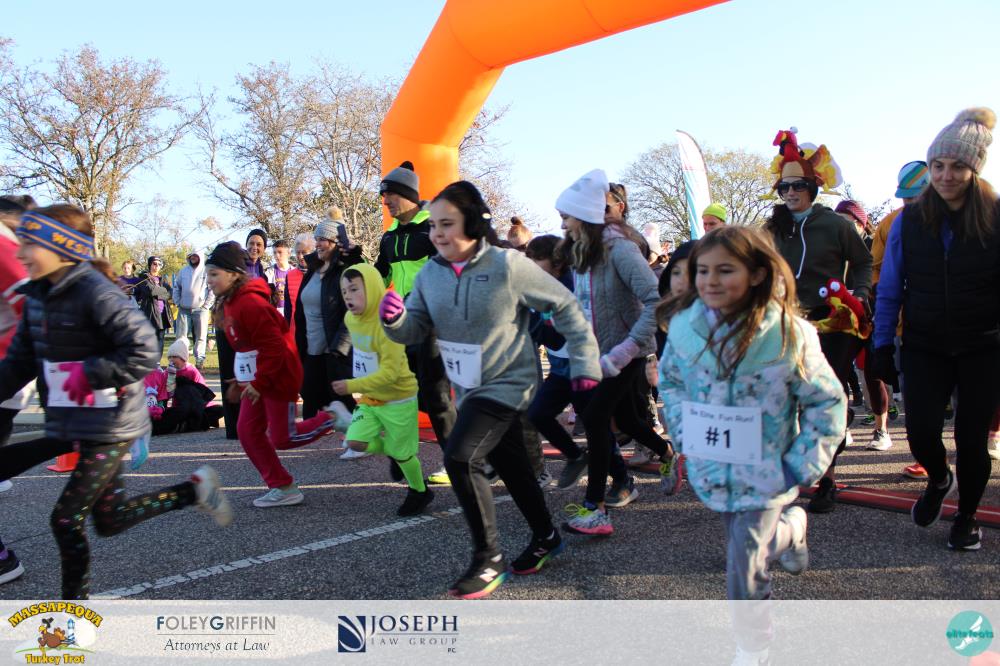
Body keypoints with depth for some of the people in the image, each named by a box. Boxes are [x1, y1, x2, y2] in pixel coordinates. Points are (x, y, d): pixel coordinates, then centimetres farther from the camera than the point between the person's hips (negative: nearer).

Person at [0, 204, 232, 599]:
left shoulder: (96, 293, -19)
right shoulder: (37, 296, 7)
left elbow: (144, 352, -22)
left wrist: (88, 373, -22)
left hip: (110, 429, -9)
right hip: (72, 425, 9)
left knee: (66, 518, -1)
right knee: (111, 519, 15)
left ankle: (75, 601, 19)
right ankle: (195, 490, 29)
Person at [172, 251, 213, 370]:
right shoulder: (183, 271, 10)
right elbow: (176, 287, 16)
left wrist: (207, 305, -8)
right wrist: (177, 302, 7)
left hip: (200, 309, -4)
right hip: (184, 309, 4)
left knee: (201, 336, 1)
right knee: (180, 336, 3)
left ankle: (199, 360, 6)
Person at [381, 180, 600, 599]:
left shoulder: (508, 266, -18)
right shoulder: (430, 273, -3)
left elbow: (565, 307, -10)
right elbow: (413, 331, -2)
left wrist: (584, 362, -8)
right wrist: (394, 318, -25)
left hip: (507, 383, -7)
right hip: (468, 388, 7)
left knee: (460, 459, -21)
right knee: (510, 466, 19)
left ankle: (488, 559, -4)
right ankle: (545, 537, 42)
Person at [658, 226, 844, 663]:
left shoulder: (788, 334, -18)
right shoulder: (684, 327, -8)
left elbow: (828, 402, -9)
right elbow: (670, 380, 10)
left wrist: (801, 467, -11)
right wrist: (684, 435, 2)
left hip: (764, 475, -4)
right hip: (711, 471, 4)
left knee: (745, 569, -1)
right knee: (746, 542, 23)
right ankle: (790, 527, 57)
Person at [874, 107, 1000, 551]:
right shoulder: (909, 222, -1)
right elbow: (889, 290, 4)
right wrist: (883, 345, 2)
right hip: (925, 348, 1)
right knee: (920, 430, -7)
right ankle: (938, 479, 29)